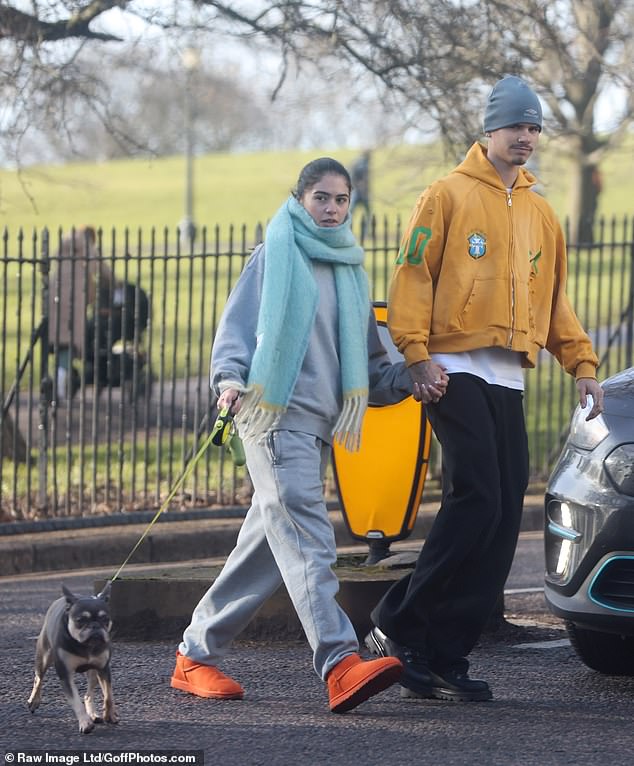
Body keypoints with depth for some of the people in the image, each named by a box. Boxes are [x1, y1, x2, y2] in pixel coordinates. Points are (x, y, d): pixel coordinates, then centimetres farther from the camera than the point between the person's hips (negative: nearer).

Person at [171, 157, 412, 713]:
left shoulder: (350, 270, 21)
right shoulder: (274, 257, 4)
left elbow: (368, 362, 22)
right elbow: (235, 328, -1)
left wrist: (407, 375, 3)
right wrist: (230, 379, -20)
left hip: (321, 420, 7)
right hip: (274, 413, -7)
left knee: (269, 545, 9)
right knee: (305, 536, -21)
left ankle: (197, 656, 20)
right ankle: (341, 664, -36)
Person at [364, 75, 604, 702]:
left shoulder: (540, 213, 21)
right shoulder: (450, 195, 2)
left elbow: (554, 298, 25)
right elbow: (412, 274, -4)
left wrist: (582, 363, 13)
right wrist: (417, 354, -14)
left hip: (510, 381, 6)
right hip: (456, 372, -6)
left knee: (503, 518, -1)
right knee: (477, 502, -19)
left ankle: (442, 660, 2)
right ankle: (397, 625, -9)